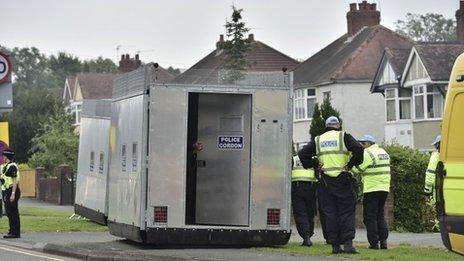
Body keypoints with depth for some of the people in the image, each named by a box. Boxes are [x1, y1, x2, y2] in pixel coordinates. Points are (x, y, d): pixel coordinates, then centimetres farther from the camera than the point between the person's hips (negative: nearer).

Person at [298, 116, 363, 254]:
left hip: (326, 182, 3)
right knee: (346, 212, 1)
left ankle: (335, 245, 4)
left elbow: (303, 154, 7)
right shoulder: (344, 137, 0)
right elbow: (358, 149, -14)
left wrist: (315, 165, 8)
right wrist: (350, 164, -4)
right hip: (343, 180, -3)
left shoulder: (318, 140, 11)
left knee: (330, 213, 6)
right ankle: (348, 243, -9)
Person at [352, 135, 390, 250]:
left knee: (370, 217, -1)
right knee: (380, 215, 16)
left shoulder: (367, 153, -12)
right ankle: (383, 240, 6)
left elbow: (357, 169, -11)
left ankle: (374, 242, -3)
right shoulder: (384, 152, 15)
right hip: (384, 188, 8)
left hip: (371, 189, -8)